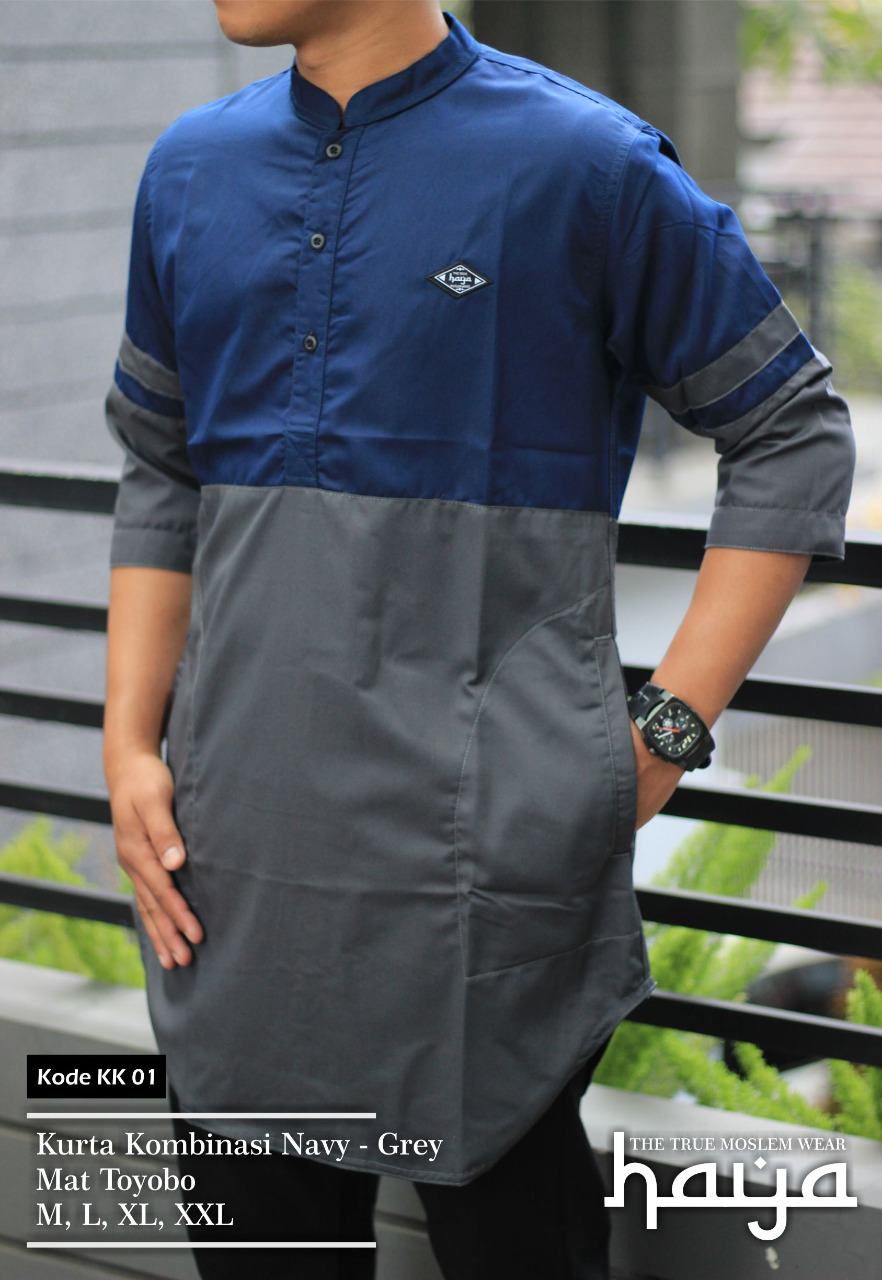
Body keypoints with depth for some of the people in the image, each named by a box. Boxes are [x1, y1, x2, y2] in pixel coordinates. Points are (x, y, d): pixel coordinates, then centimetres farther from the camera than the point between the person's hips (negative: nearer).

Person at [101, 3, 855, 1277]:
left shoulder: (586, 163, -8)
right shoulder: (191, 171, 9)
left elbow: (796, 434, -2)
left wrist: (666, 735, -7)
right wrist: (130, 743, 6)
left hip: (484, 864, -5)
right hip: (236, 863, 5)